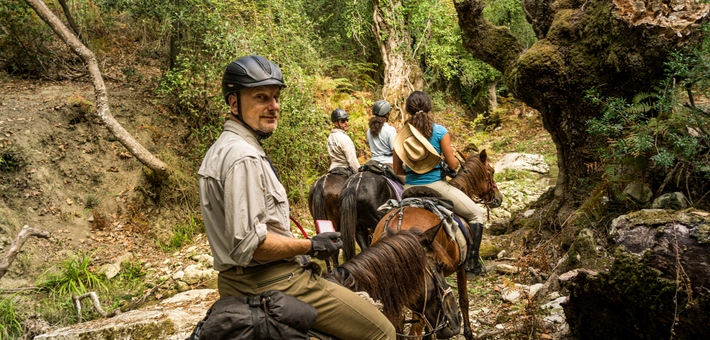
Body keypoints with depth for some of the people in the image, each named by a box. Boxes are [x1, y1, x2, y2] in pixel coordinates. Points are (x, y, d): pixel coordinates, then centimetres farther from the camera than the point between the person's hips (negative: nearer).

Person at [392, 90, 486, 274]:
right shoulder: (440, 132, -9)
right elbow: (453, 165, -8)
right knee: (476, 213, 15)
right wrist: (456, 160, 15)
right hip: (435, 185, -4)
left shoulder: (402, 135, 0)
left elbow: (397, 170, 3)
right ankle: (472, 262, 12)